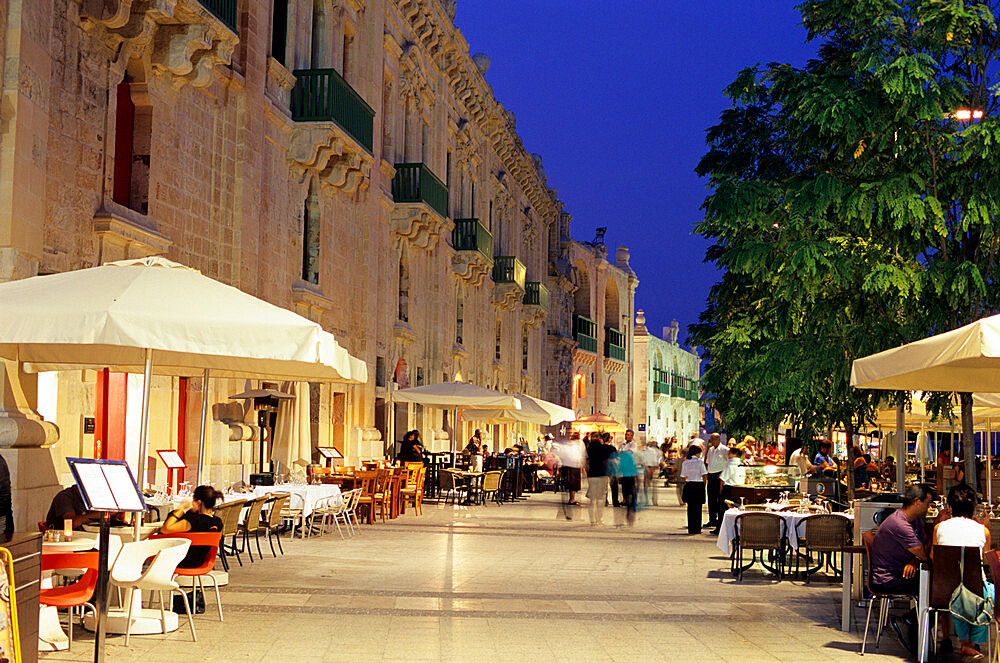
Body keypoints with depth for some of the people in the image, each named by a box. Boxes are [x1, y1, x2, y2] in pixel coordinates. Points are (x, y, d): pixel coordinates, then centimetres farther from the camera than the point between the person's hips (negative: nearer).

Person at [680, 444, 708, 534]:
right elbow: (704, 475, -9)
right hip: (698, 485, -3)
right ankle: (697, 529, 2)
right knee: (698, 507, 3)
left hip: (688, 485, 3)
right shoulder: (700, 462, -8)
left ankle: (691, 528, 9)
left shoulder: (685, 463, 3)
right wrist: (704, 484, 5)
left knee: (690, 507, 9)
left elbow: (683, 477, 6)